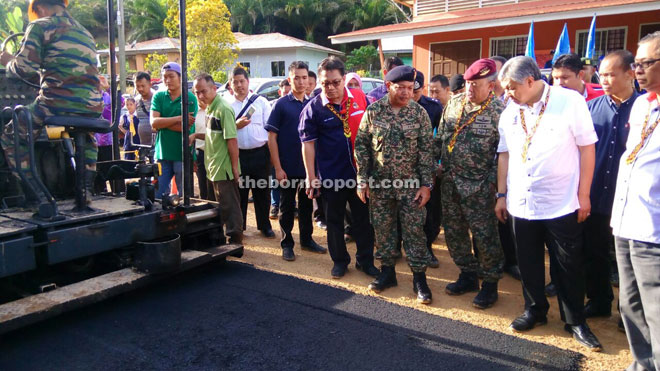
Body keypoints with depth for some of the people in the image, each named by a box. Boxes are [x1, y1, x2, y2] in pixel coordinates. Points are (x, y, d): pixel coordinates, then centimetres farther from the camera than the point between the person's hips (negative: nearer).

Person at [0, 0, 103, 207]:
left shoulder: (40, 26, 5)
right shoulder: (85, 33, 25)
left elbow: (25, 69, -4)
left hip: (57, 104, -6)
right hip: (91, 109, 6)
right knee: (87, 139, 39)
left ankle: (38, 197, 9)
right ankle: (86, 190, 25)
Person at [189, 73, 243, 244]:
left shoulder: (223, 109, -17)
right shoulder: (210, 108, 11)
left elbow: (231, 139, -21)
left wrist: (235, 168, -21)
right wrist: (196, 135, 6)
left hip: (224, 169, -9)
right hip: (215, 168, 9)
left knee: (230, 207, 1)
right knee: (222, 206, 18)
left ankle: (235, 241, 11)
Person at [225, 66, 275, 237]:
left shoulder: (261, 101, 7)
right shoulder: (226, 104, 6)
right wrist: (236, 125, -14)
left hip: (260, 153, 0)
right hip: (237, 154, 0)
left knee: (262, 191, 9)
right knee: (239, 192, 7)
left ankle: (264, 225, 23)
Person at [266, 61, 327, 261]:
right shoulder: (281, 104, -6)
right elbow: (272, 137, -8)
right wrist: (278, 167, -14)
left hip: (309, 166, 4)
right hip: (288, 168, -4)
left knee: (306, 204, 15)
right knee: (287, 206, 7)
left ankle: (306, 240, 29)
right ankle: (287, 244, 20)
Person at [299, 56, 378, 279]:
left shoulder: (361, 100, -2)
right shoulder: (313, 108, -7)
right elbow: (308, 143, -7)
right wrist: (311, 176, -10)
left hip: (360, 172, 2)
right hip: (330, 176, -1)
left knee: (363, 218, 12)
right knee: (334, 220, 13)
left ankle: (365, 260, 29)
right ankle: (339, 260, 31)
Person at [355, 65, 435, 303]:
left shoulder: (419, 112, -3)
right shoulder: (373, 111, -2)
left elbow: (426, 150, -3)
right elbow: (361, 146, 1)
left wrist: (426, 184, -6)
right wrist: (362, 180, -1)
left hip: (411, 185, -1)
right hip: (379, 184, 1)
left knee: (414, 231, 3)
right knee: (383, 229, 11)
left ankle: (419, 277, 16)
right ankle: (387, 272, 27)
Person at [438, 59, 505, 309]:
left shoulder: (499, 111, -10)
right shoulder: (454, 103, 7)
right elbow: (440, 138, 12)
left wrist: (492, 181, -14)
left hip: (478, 187, -6)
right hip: (450, 182, 6)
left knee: (484, 236, 2)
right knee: (453, 232, 14)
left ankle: (490, 283, 20)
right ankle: (468, 275, 31)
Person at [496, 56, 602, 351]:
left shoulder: (570, 102, -9)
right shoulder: (509, 113, 5)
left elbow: (586, 148, -6)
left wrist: (583, 195, -7)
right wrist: (501, 195, 10)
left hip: (562, 204, -4)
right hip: (521, 204, 4)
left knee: (568, 266, 8)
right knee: (528, 262, 14)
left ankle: (575, 320, 25)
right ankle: (535, 310, 34)